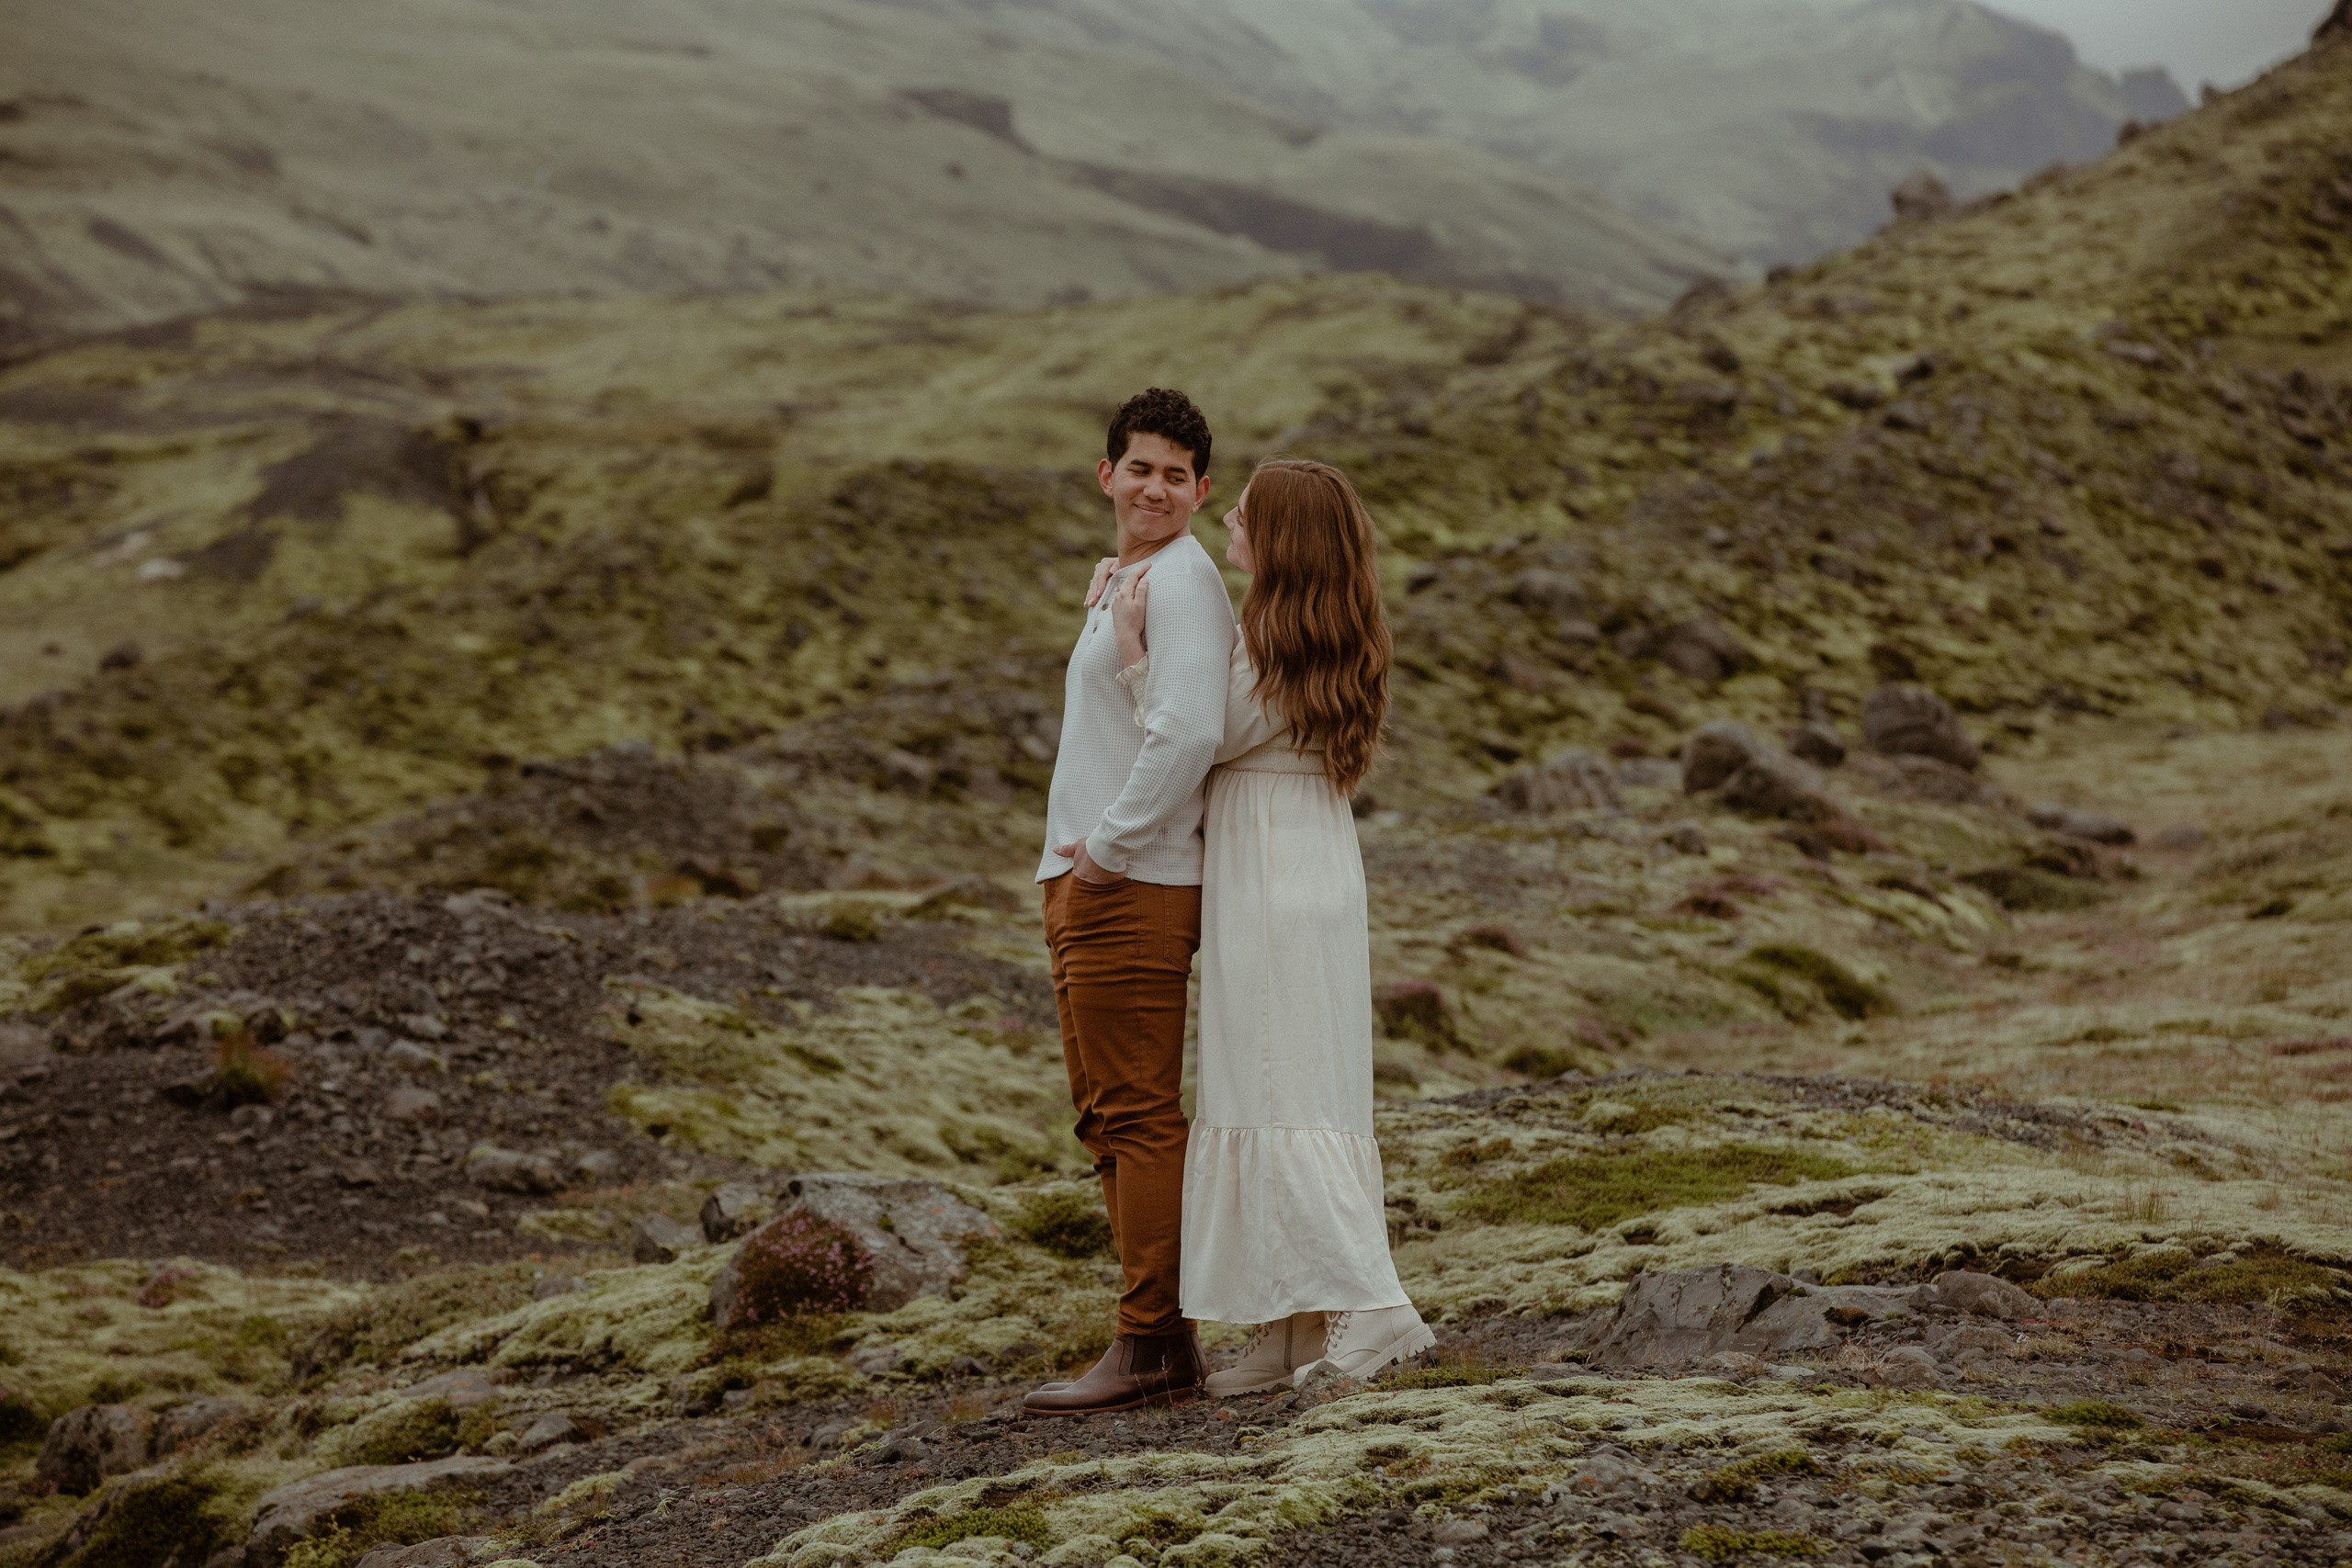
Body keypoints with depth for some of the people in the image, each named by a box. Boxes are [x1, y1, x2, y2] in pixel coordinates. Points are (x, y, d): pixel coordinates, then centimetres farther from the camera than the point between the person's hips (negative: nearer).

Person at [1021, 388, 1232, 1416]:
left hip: (1134, 885, -10)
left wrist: (1107, 845, -17)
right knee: (1107, 1117, 13)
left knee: (1138, 1116, -8)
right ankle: (1163, 1341, 18)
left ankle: (1151, 1348, -5)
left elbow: (1189, 731, -24)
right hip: (1087, 880, 10)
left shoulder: (1182, 580, -11)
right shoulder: (1118, 579, 21)